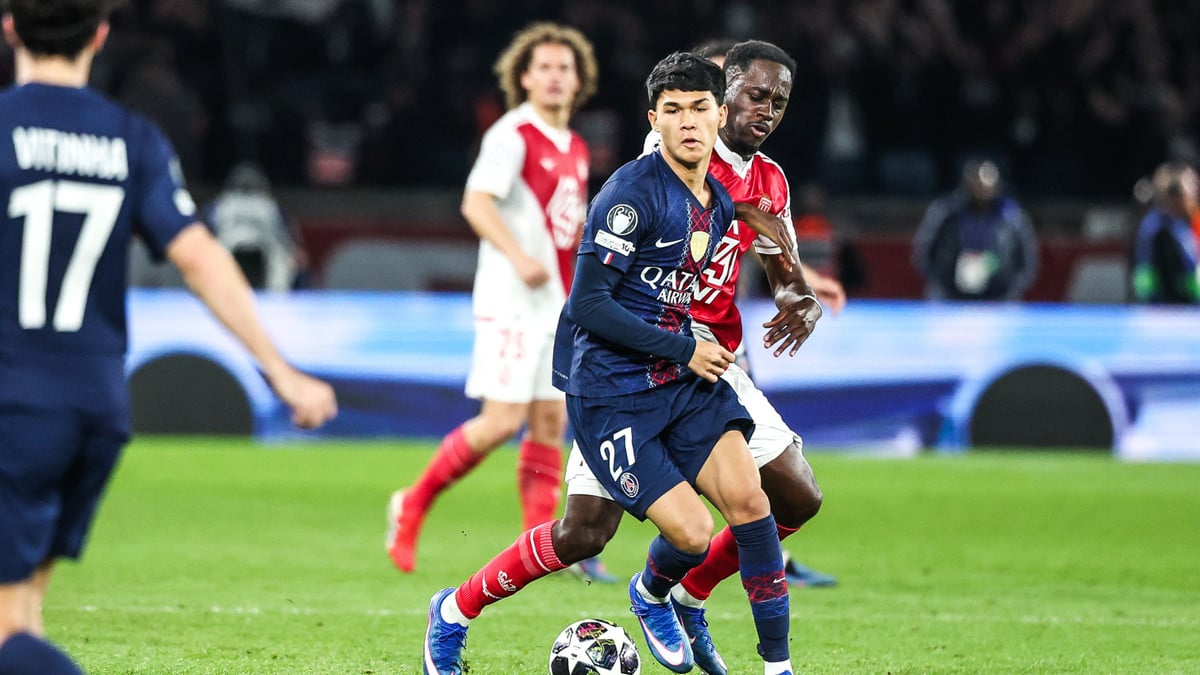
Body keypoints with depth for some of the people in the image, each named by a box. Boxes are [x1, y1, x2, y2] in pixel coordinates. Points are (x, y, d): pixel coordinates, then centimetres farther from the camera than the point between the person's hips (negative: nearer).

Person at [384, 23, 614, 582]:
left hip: (555, 304, 8)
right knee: (501, 420, -13)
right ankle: (413, 505, 3)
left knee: (550, 420, 3)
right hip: (511, 303, -8)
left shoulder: (575, 149, 16)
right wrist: (519, 257, -33)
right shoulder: (513, 135, -9)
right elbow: (476, 203, -22)